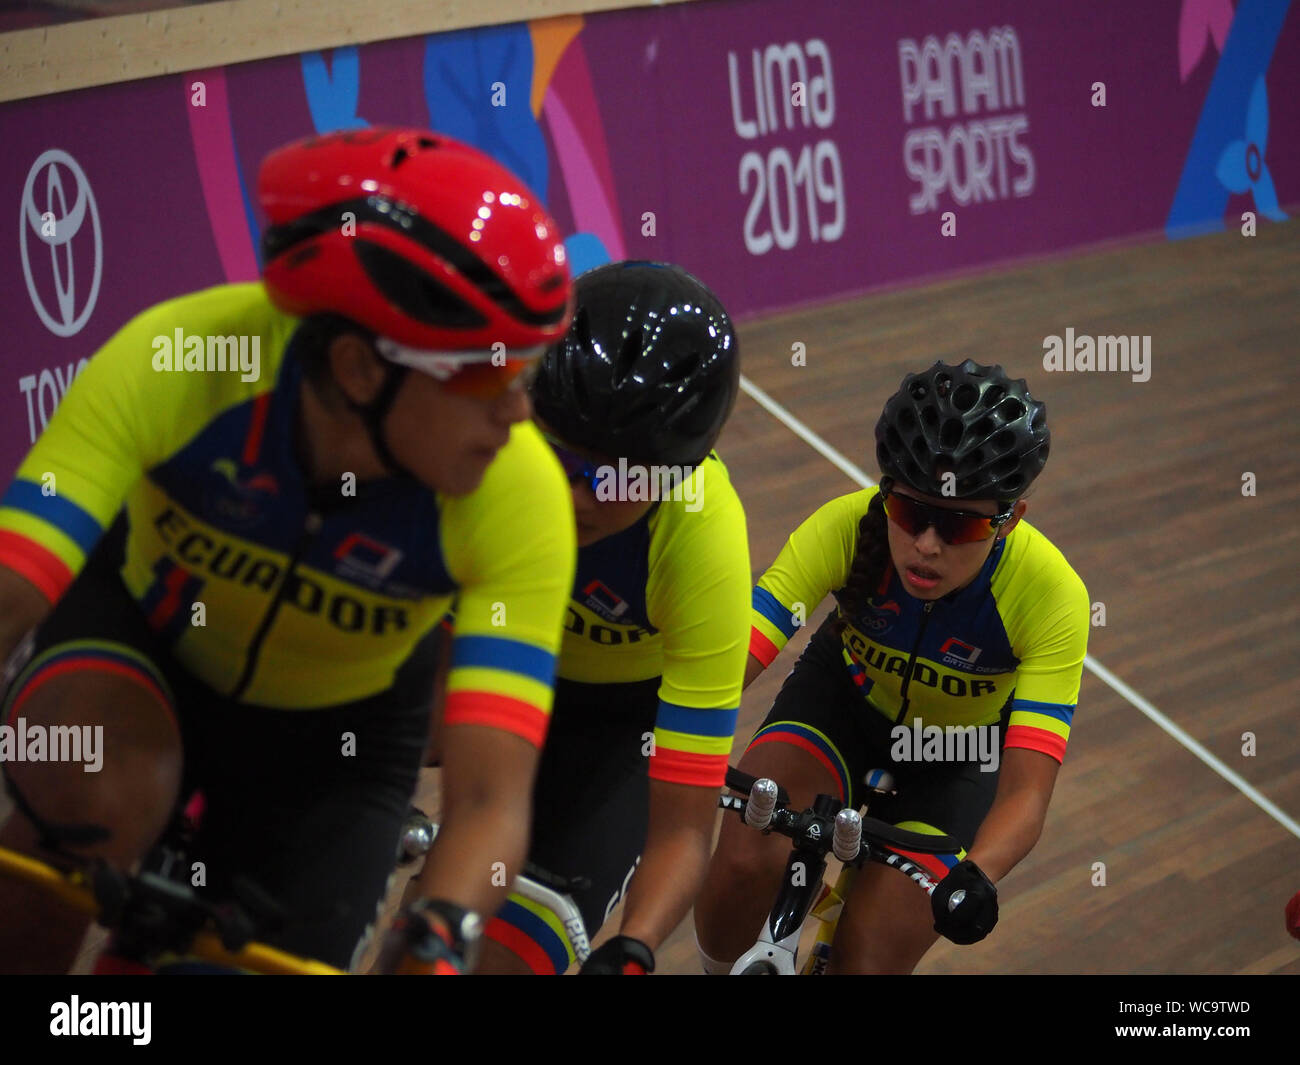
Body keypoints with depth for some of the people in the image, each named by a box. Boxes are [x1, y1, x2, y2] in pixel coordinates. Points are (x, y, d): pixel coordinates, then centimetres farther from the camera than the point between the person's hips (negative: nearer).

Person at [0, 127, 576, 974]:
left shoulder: (518, 497, -33)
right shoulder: (173, 360, -35)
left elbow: (491, 794, -38)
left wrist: (440, 937, -59)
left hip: (335, 728, 2)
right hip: (141, 633, -2)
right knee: (100, 798, -34)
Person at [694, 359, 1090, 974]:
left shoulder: (1051, 595, -33)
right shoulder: (846, 529, -31)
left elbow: (1026, 789, -37)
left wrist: (975, 877, -58)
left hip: (959, 754, -1)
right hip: (846, 698, 1)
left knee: (865, 962, -16)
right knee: (746, 861, -28)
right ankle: (719, 972, 4)